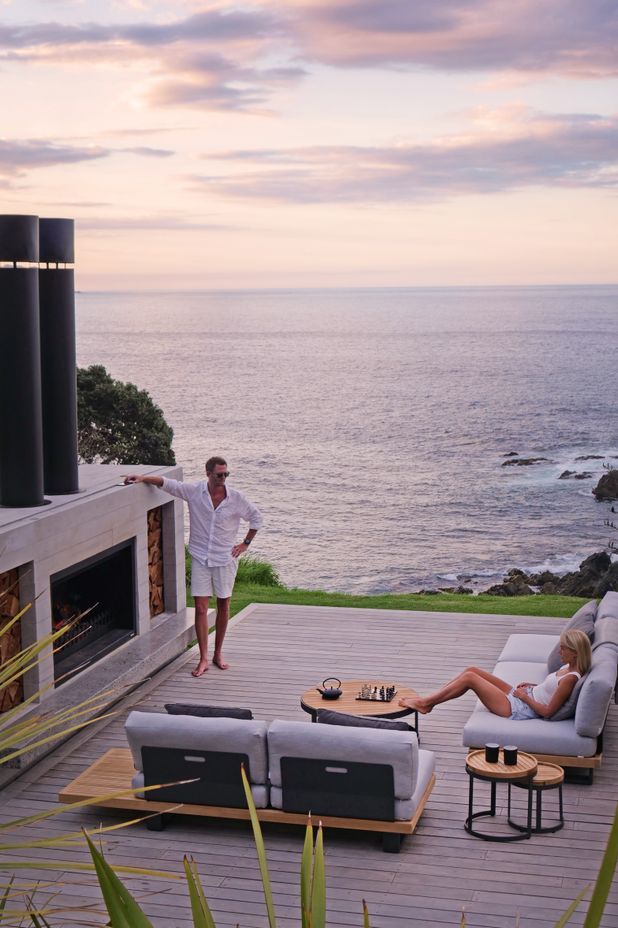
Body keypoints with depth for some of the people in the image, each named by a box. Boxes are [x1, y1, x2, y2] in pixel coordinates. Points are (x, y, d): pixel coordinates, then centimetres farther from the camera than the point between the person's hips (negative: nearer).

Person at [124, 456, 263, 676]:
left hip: (225, 559, 1)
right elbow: (167, 483, -1)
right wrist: (142, 478, -12)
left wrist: (246, 543, 6)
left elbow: (256, 517, 9)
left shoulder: (236, 498, -5)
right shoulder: (194, 492, -6)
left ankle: (218, 654, 22)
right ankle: (203, 659, 1)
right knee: (200, 608, -4)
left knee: (223, 606, 8)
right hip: (200, 558, 0)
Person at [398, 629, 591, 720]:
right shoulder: (568, 668, 6)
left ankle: (425, 703, 1)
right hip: (520, 697, 10)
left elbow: (548, 711, -23)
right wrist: (532, 686, 9)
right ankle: (429, 700, 9)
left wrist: (524, 696, -13)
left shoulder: (570, 678, -22)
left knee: (469, 677, -10)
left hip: (518, 710, -10)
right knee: (472, 670, 4)